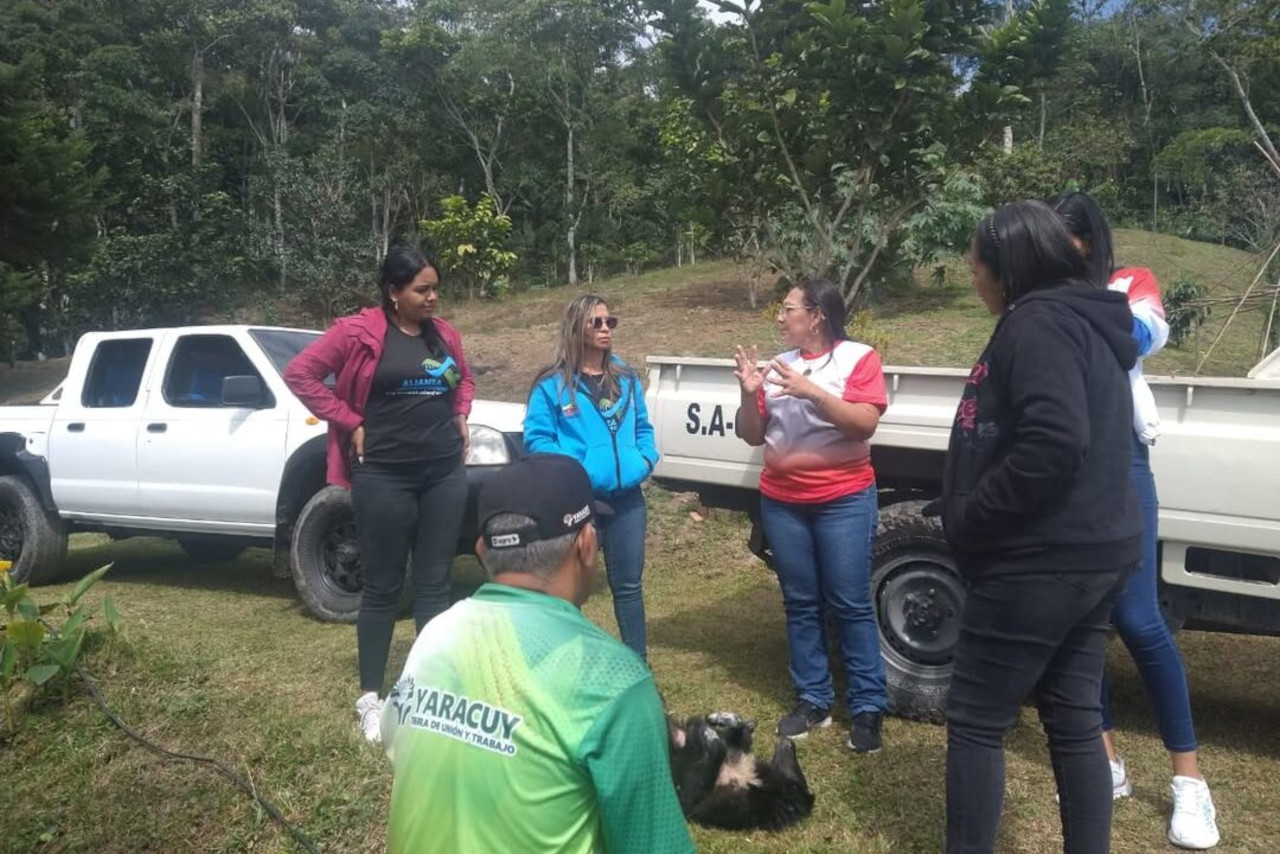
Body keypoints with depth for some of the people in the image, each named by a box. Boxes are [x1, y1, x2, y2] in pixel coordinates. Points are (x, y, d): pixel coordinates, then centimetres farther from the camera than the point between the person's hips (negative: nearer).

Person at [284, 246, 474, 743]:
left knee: (435, 584, 11)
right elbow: (300, 373, -8)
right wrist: (350, 423, -10)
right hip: (385, 477, -5)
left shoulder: (444, 334, 9)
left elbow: (464, 380, 26)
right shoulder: (359, 331, -7)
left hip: (446, 473, 5)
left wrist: (460, 417, 8)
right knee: (383, 588, 4)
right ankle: (370, 697, 18)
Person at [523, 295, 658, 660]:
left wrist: (646, 459, 0)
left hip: (627, 498, 5)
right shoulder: (552, 383, -5)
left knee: (628, 585, 14)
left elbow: (643, 427, 18)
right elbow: (537, 438, -8)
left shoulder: (627, 378, 12)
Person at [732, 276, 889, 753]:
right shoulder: (777, 366, 10)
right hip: (781, 502, 5)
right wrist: (750, 394, -7)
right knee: (801, 604, 9)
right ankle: (813, 700, 19)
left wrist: (812, 392, -23)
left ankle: (867, 707, 8)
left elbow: (865, 423, -16)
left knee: (851, 606, -1)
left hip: (844, 500, -5)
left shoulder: (858, 358, -3)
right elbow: (752, 436, 11)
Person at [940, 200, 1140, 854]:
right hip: (1092, 552, 10)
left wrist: (965, 519, -17)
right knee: (1074, 720, 15)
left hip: (1040, 562, -10)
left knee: (975, 722, 2)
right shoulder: (1087, 323, 16)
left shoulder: (1038, 323, -15)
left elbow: (1053, 445, -27)